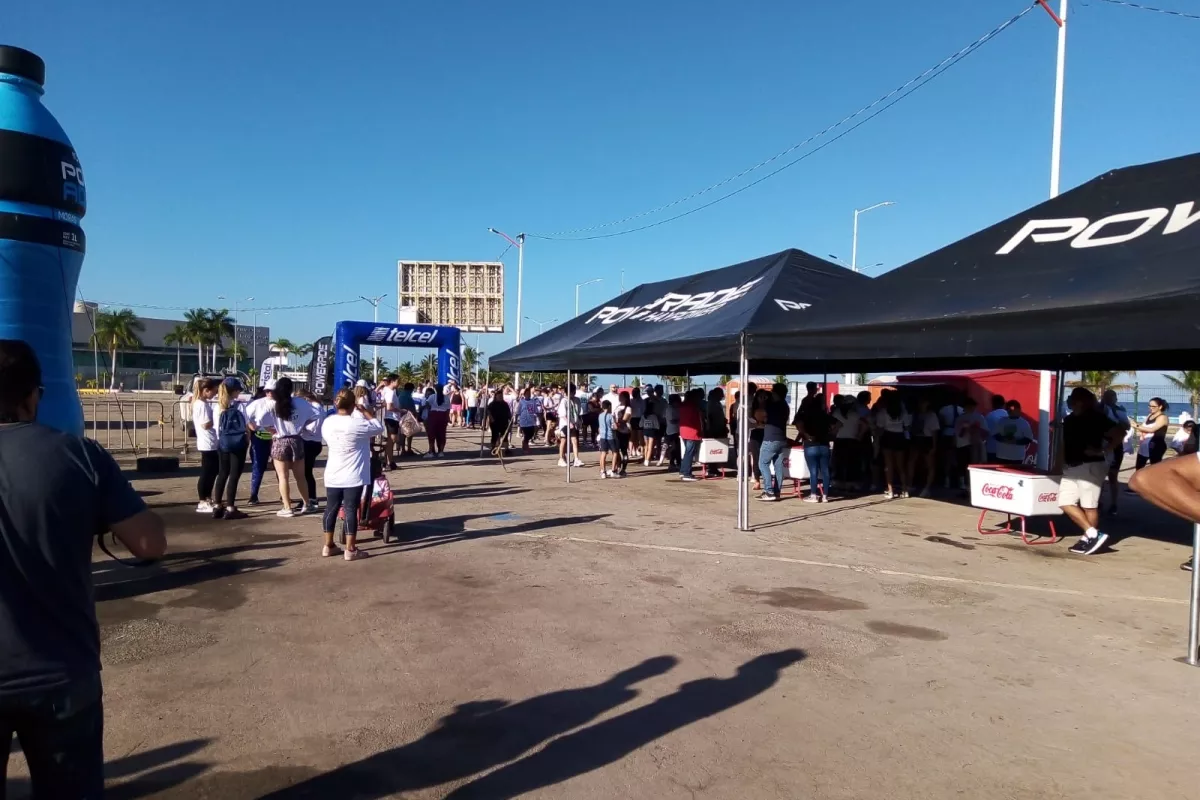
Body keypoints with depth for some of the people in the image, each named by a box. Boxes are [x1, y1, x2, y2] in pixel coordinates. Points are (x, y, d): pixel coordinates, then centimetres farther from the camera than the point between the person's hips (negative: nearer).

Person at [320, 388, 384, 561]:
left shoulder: (327, 422, -1)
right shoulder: (357, 424, -18)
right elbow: (379, 428, -4)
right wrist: (367, 412, 5)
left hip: (332, 475, 5)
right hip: (353, 476, -5)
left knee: (331, 508, 13)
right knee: (351, 510, -1)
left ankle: (328, 545, 21)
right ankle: (350, 549, 3)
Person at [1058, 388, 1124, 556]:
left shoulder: (1096, 417, -7)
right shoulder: (1069, 419, 14)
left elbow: (1120, 433, -13)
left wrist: (1103, 451, -14)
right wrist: (1060, 465, 16)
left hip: (1091, 465, -8)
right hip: (1071, 467, 8)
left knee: (1089, 504, -5)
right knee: (1065, 502, 3)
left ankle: (1090, 537, 4)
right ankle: (1092, 534, 7)